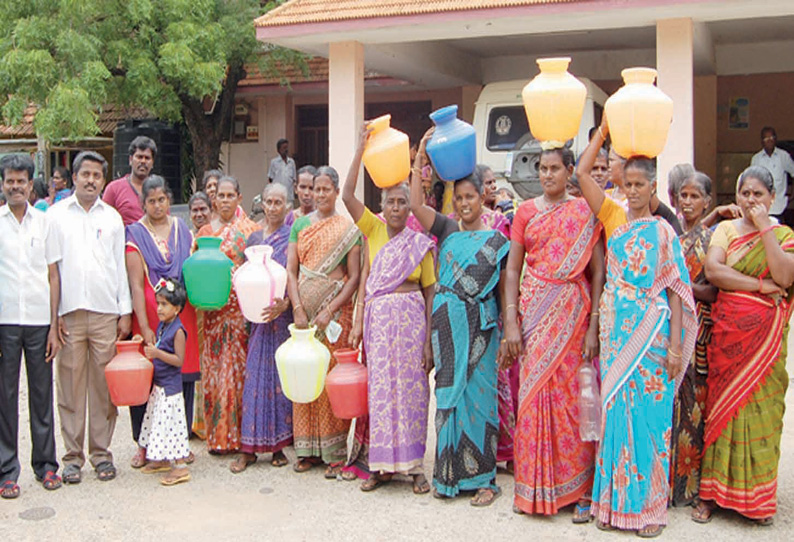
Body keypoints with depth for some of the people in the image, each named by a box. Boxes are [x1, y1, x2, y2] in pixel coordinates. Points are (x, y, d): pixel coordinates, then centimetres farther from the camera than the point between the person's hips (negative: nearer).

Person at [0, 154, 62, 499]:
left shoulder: (45, 222, 7)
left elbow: (52, 276, 8)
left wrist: (54, 325, 2)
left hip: (39, 321, 1)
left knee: (42, 395, 7)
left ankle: (45, 464, 18)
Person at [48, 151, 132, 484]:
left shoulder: (112, 217, 11)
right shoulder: (56, 215, 6)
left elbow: (120, 266, 11)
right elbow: (49, 266, 3)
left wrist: (125, 312, 6)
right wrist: (52, 314, -3)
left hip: (105, 313, 1)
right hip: (69, 313, -1)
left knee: (104, 386, 3)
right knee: (71, 386, 1)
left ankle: (101, 452, 13)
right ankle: (73, 455, 10)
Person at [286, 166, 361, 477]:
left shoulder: (348, 229, 0)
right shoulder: (300, 224, 9)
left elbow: (354, 277, -5)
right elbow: (291, 271, 4)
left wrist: (329, 311, -14)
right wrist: (298, 309, -9)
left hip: (336, 310, -3)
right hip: (304, 308, 3)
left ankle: (334, 452, 5)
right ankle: (308, 449, 14)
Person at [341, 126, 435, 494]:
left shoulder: (420, 243, 2)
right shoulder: (373, 229, 5)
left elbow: (430, 290, 2)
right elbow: (348, 195, -7)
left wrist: (429, 338, -5)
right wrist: (361, 149, -11)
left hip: (411, 317, -1)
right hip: (378, 317, 1)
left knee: (410, 388, 2)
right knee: (380, 389, 4)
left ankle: (413, 463, 10)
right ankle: (383, 464, 12)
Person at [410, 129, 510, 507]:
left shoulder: (496, 241, 2)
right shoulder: (447, 229, 9)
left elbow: (504, 291, 3)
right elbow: (416, 204, -4)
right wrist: (421, 154, -7)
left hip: (480, 327, -3)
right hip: (446, 324, 3)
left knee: (478, 396, -1)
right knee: (448, 394, 7)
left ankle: (482, 478, 7)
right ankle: (448, 474, 16)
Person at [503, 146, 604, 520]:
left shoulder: (585, 212, 1)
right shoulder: (526, 211, 8)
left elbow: (598, 271, -2)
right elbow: (513, 268, 5)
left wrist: (594, 325, -9)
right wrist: (511, 320, -3)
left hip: (573, 312, -2)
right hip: (534, 310, 2)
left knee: (571, 396, -1)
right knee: (533, 392, 3)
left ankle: (578, 488, 11)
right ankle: (534, 486, 14)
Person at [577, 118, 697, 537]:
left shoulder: (662, 232, 1)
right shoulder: (614, 218, 8)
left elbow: (675, 292, -3)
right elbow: (582, 173, 2)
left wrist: (675, 345, -9)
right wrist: (603, 130, 1)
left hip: (650, 332, -3)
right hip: (615, 329, 3)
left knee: (648, 413, -1)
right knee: (615, 410, 6)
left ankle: (649, 504, 10)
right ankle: (614, 501, 15)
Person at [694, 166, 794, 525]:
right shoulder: (726, 229, 8)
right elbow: (712, 270, -9)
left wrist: (764, 227, -11)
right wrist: (760, 285, -13)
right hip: (728, 331, 0)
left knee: (761, 408, -1)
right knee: (723, 405, 0)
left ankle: (757, 498, 10)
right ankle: (712, 492, 7)